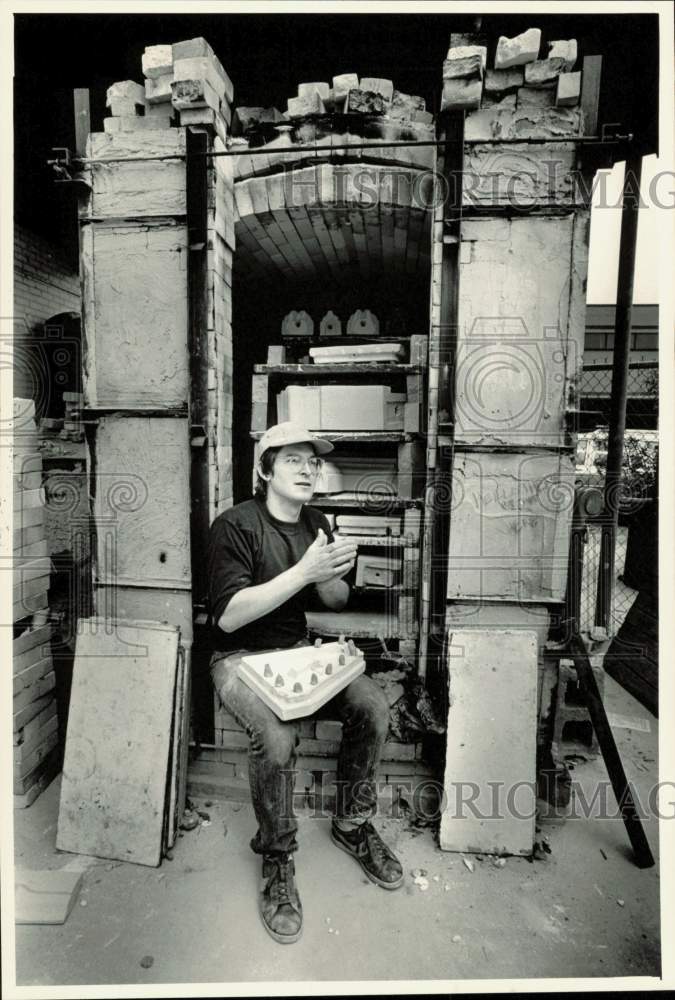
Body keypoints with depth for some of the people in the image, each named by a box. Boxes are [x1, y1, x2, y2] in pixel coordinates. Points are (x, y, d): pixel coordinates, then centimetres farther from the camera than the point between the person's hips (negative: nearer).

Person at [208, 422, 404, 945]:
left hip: (299, 650, 6)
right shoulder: (235, 525, -13)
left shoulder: (316, 523, 7)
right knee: (277, 734, -32)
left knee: (374, 706, -16)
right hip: (241, 658, -5)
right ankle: (278, 860, -5)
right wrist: (303, 572, -27)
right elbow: (229, 616, -21)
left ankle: (353, 824, 9)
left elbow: (337, 602, 14)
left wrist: (334, 576, -11)